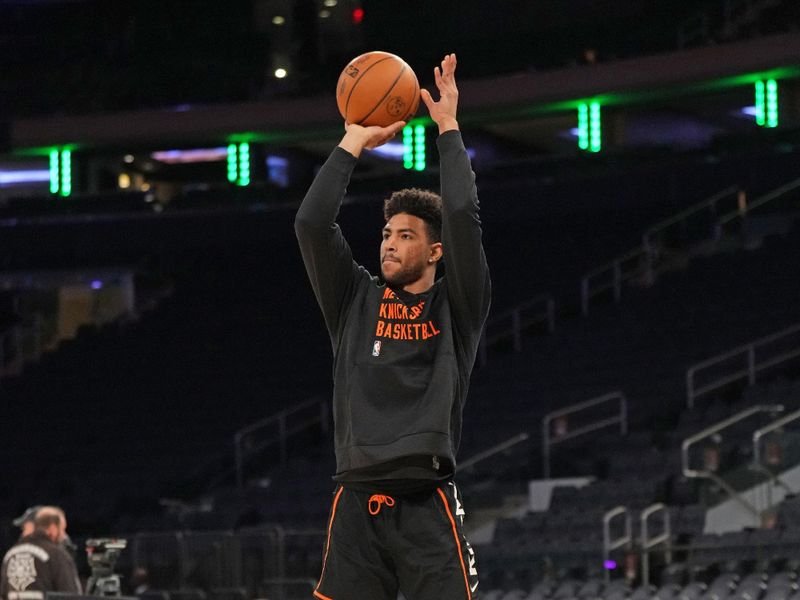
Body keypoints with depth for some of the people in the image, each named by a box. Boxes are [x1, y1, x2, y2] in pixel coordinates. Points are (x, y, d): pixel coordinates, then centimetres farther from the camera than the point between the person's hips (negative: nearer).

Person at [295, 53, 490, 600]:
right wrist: (354, 142, 8)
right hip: (357, 501, 3)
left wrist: (448, 129, 2)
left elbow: (463, 217, -5)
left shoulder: (456, 308, 8)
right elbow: (312, 224, 5)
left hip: (428, 504, -2)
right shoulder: (355, 300, 16)